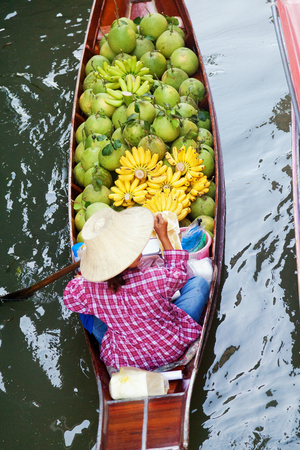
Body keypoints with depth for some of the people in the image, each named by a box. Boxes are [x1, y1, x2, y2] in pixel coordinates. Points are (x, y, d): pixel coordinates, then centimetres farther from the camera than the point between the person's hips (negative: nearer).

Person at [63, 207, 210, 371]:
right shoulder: (156, 279, -33)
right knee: (199, 283, 16)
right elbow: (178, 274, -8)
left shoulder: (88, 291, -25)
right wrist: (164, 237, -2)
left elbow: (69, 296, 0)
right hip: (171, 351, -2)